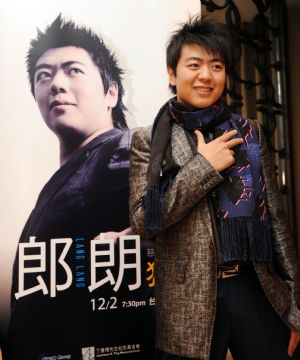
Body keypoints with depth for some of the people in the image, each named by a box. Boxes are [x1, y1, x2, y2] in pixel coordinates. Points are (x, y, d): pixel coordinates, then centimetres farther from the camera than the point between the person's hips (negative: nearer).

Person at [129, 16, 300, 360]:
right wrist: (204, 166, -14)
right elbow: (142, 219, -11)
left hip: (257, 289, 3)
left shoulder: (249, 132, 7)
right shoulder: (149, 140, -1)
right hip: (191, 301, -2)